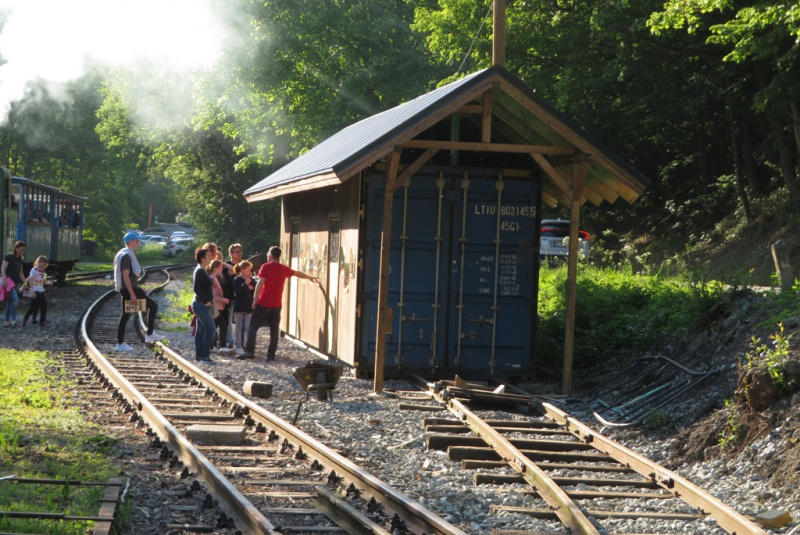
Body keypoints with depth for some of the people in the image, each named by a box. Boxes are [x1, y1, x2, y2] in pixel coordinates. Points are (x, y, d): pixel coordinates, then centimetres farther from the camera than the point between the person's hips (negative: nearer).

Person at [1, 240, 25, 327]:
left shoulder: (20, 259, 15)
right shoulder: (8, 257, -7)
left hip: (15, 283, 8)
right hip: (8, 281, -8)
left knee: (10, 302, 9)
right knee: (15, 300, -21)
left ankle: (7, 322, 13)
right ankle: (13, 320, -24)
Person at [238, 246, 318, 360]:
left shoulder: (266, 267, -6)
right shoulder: (284, 268, 9)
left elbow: (260, 283, -15)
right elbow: (298, 273, 26)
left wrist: (255, 299, -11)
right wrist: (310, 277, 43)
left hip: (264, 303, -4)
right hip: (276, 305, 4)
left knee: (253, 326, 1)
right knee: (274, 330, 8)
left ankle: (249, 350, -10)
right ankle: (271, 354, 7)